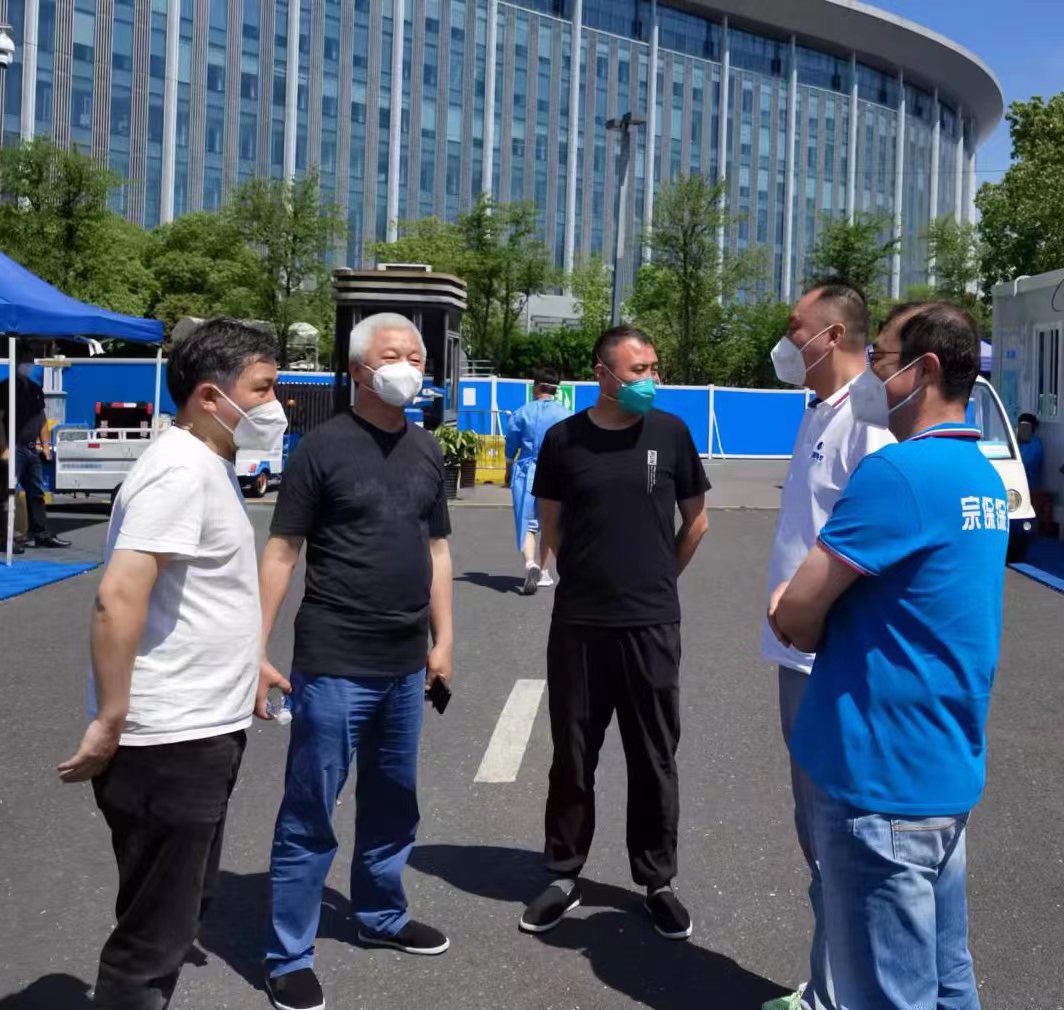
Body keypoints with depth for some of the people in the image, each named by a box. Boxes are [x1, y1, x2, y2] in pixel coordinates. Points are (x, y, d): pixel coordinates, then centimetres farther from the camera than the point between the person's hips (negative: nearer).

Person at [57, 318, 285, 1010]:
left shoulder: (210, 465, 12)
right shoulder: (181, 470, -19)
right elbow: (118, 598, -26)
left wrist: (246, 667, 25)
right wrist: (109, 725, -21)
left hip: (204, 732, 10)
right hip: (169, 744, -10)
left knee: (181, 913, 22)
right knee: (153, 934, 4)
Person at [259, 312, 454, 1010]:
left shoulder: (428, 451, 8)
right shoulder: (325, 446, -9)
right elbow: (283, 551, -9)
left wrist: (444, 639, 11)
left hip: (405, 666, 6)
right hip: (333, 665, -6)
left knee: (393, 803, 19)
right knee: (309, 815, 3)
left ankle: (381, 916, 38)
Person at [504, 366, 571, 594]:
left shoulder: (522, 413, 0)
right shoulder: (566, 415, 0)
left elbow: (510, 447, 6)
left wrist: (508, 472, 22)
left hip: (526, 472, -1)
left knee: (527, 523, 0)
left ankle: (530, 565, -25)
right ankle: (543, 572, 23)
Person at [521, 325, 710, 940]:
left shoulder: (670, 433, -1)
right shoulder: (563, 439, -1)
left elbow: (696, 519, 9)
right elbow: (553, 527, 9)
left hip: (653, 624, 0)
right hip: (578, 623, 0)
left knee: (654, 760, 9)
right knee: (572, 757, 10)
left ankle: (658, 882, 25)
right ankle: (565, 877, 26)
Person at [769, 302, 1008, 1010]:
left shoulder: (897, 472, -20)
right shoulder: (982, 477, 10)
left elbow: (793, 617, -16)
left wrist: (804, 616, 4)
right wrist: (818, 608, 4)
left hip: (884, 780, -9)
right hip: (946, 772, 9)